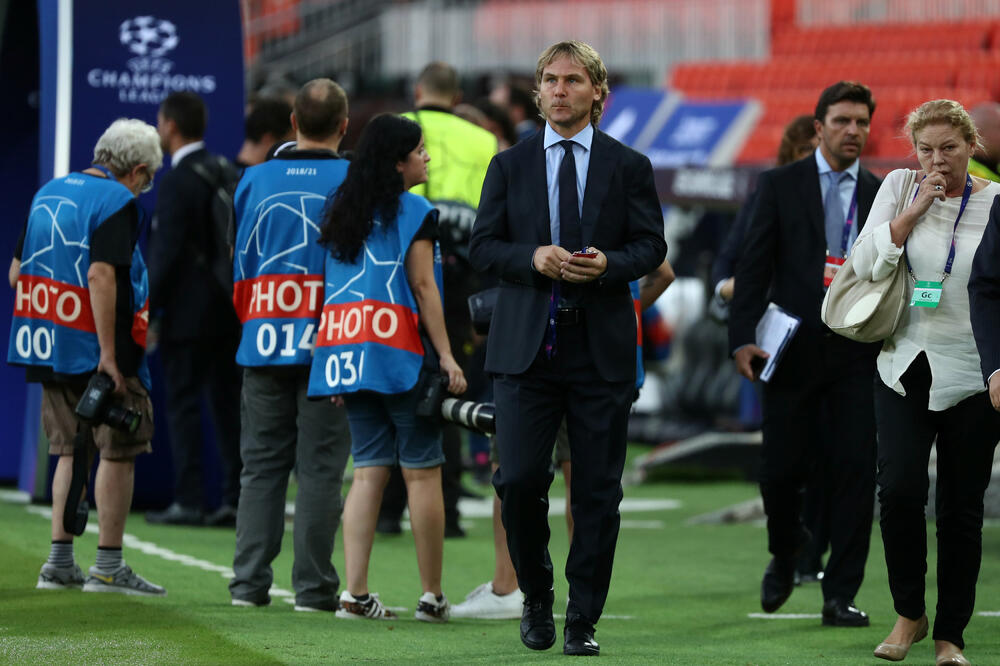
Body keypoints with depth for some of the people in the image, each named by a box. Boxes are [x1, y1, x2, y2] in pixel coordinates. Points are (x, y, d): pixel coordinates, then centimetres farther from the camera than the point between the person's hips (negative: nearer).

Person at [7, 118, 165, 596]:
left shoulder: (48, 193, 14)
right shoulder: (118, 201, -11)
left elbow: (16, 274, 16)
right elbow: (100, 275, -22)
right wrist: (108, 354, -23)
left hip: (49, 344, 8)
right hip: (95, 348, -7)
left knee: (70, 450, 15)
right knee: (118, 451, 1)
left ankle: (59, 562, 13)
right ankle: (108, 566, 1)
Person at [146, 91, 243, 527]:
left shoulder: (177, 181, -13)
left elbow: (167, 252, -17)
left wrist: (147, 313, -12)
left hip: (188, 312, -7)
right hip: (229, 309, 7)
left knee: (183, 405, -3)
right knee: (229, 404, 9)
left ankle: (188, 502, -5)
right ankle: (237, 499, 8)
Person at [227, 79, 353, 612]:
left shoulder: (255, 180, 4)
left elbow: (237, 264, 9)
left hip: (263, 343, 3)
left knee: (261, 465, 9)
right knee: (320, 468, 1)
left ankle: (250, 581, 7)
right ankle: (312, 584, 0)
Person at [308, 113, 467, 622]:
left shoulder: (341, 212, 14)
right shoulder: (412, 210, -5)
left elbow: (334, 286, 13)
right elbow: (422, 286, -9)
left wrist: (343, 356, 15)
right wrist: (446, 356, -7)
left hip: (346, 351, 6)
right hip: (398, 351, -6)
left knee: (368, 470, 6)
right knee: (422, 472, 0)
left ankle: (355, 593, -3)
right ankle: (432, 596, 1)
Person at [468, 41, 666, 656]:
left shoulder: (629, 167, 7)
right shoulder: (509, 166, 10)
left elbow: (652, 246, 4)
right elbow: (482, 246, 6)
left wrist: (608, 264, -16)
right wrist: (532, 258, -12)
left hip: (601, 346, 0)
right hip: (525, 345, 0)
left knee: (598, 490, 1)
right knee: (519, 479, -7)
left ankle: (584, 620, 10)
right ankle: (537, 598, 16)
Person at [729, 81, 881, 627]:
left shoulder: (883, 197, 10)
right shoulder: (781, 186, 4)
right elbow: (753, 267, 0)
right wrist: (743, 338, -10)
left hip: (856, 355, 1)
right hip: (793, 351, -1)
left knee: (855, 472, -5)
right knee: (781, 469, 0)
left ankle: (841, 596, 0)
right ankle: (785, 552, 31)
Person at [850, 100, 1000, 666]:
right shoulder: (900, 188, 6)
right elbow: (865, 262, -2)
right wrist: (915, 210, -10)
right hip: (905, 368, 1)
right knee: (899, 490, -13)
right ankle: (909, 614, 8)